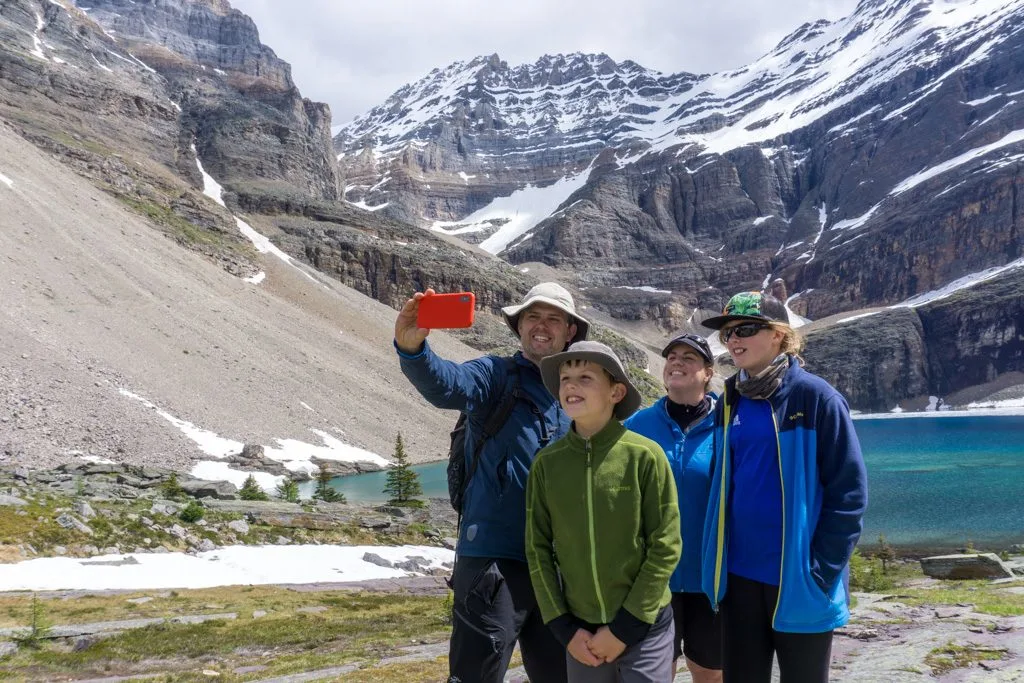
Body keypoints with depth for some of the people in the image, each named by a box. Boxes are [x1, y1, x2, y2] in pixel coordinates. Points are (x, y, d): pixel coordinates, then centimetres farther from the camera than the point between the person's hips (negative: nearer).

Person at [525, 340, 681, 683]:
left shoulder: (645, 455, -11)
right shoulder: (547, 463, -4)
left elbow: (666, 546, -9)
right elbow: (538, 549, 2)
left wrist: (623, 628, -9)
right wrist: (564, 628, -3)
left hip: (644, 626, -2)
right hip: (580, 629, 3)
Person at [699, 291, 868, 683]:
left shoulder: (816, 398, -10)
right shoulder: (729, 402, 6)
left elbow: (849, 492, -11)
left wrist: (821, 569, -14)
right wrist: (716, 562, 8)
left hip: (798, 581, -5)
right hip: (739, 576, 5)